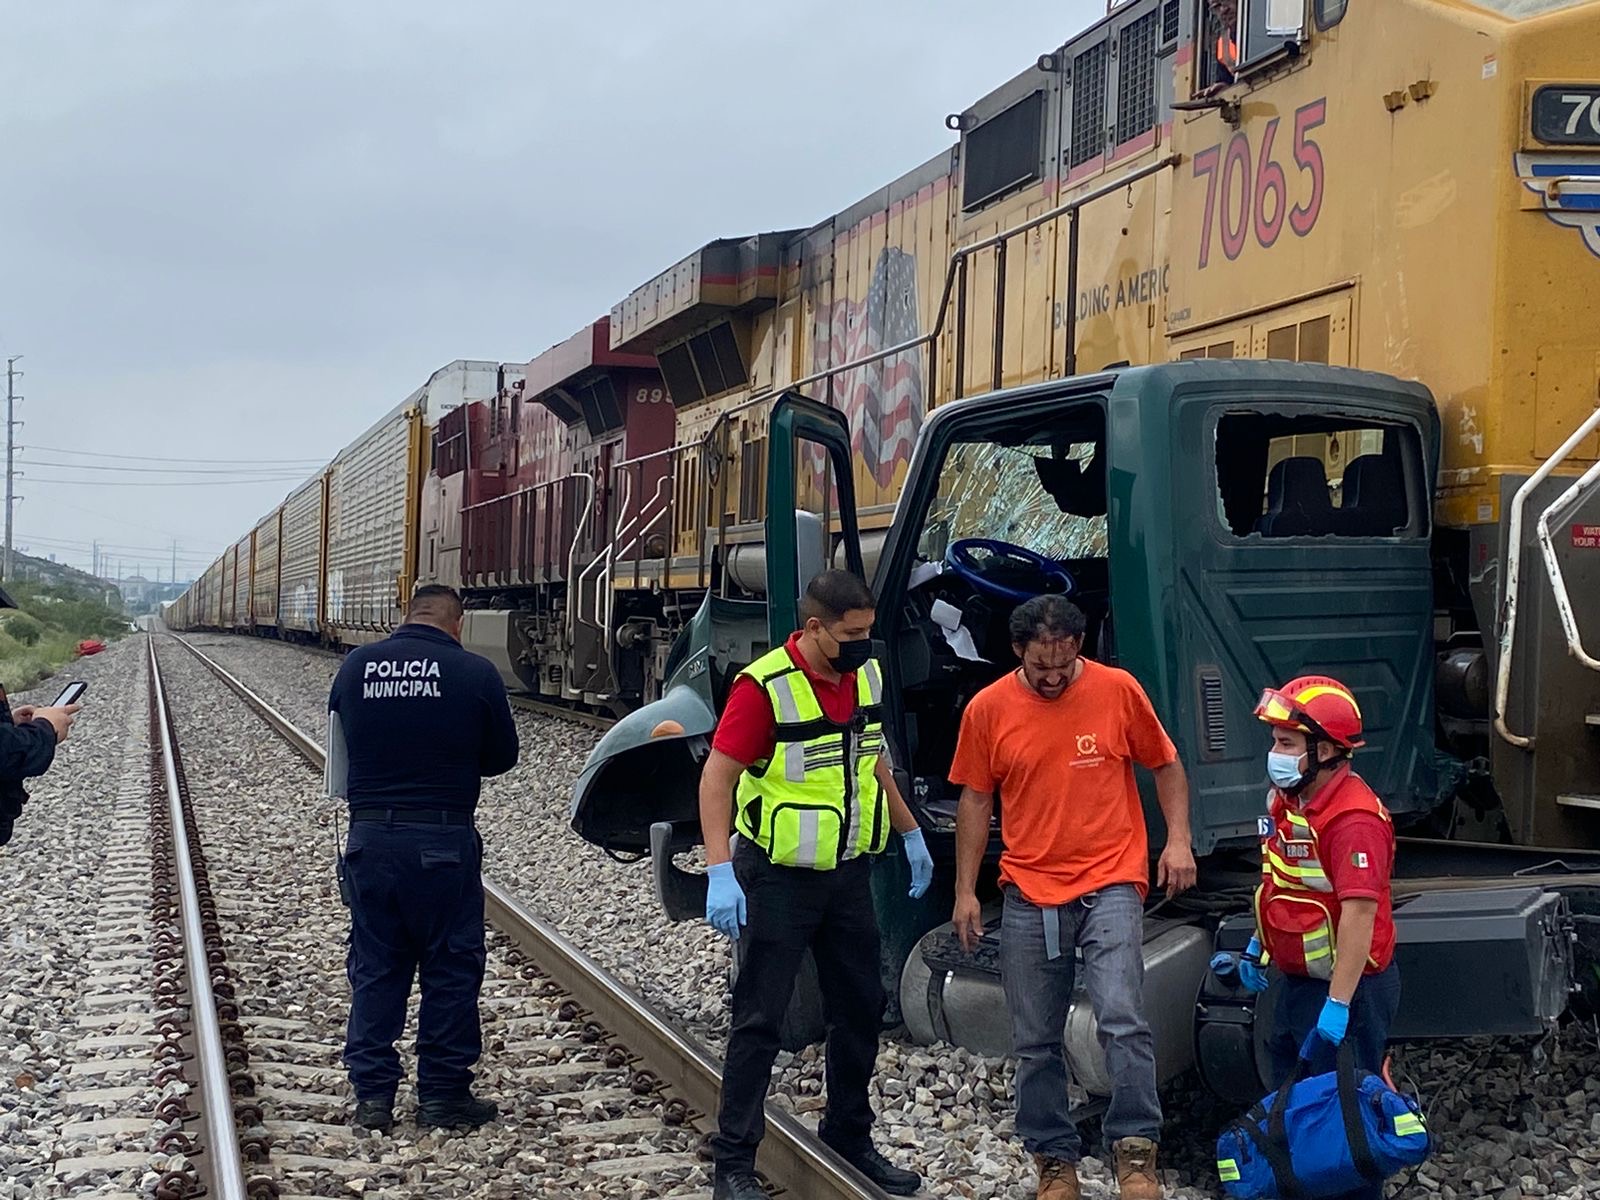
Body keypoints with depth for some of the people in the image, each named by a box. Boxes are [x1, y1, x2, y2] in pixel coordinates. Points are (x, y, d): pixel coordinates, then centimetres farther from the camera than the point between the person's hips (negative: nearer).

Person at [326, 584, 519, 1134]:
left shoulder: (355, 666, 2)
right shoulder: (475, 674, -7)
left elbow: (342, 743, 14)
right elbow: (502, 757, 5)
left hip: (369, 836, 3)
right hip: (443, 841, -3)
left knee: (374, 966, 13)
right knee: (451, 967, 8)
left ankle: (372, 1093, 15)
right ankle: (443, 1094, 13)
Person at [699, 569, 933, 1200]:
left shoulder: (866, 675, 2)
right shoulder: (765, 687, -20)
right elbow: (718, 777, -19)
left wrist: (909, 832, 21)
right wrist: (720, 872, -27)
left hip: (849, 874, 7)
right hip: (779, 879, -7)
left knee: (860, 1007, 14)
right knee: (760, 1018, -1)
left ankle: (849, 1137, 31)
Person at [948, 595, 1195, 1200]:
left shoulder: (1118, 690, -2)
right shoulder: (987, 709, 0)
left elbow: (1166, 765, 9)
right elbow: (975, 799, 7)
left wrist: (1178, 839, -3)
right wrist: (965, 891, 6)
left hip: (1110, 885, -2)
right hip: (1029, 895, 2)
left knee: (1123, 1021, -15)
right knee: (1036, 1042, 7)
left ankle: (1135, 1150, -1)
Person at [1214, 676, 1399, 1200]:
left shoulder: (1354, 819, -26)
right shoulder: (1286, 799, 5)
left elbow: (1359, 915, -30)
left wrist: (1337, 1006, -32)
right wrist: (1258, 949, 21)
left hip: (1346, 986, -10)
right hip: (1299, 979, 10)